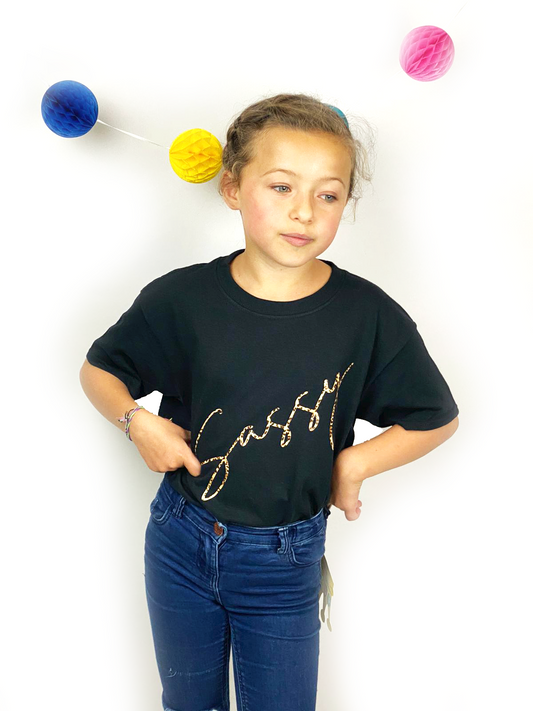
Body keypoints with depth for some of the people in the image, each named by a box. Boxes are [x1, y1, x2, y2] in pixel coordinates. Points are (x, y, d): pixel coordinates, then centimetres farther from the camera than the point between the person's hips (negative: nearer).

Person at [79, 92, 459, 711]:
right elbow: (98, 369, 2)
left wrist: (356, 461, -12)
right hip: (181, 543, 2)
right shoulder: (181, 299, -13)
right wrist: (137, 421, -15)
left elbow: (438, 418, -1)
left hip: (284, 562, -1)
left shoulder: (369, 317, -14)